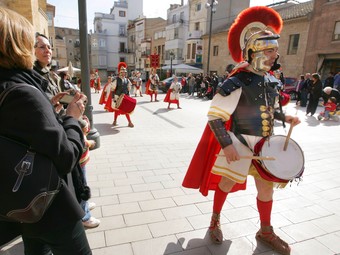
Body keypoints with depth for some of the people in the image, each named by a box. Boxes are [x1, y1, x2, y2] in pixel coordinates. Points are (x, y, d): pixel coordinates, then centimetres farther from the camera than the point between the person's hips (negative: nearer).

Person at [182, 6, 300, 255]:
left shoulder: (268, 82, 3)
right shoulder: (235, 84, -21)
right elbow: (214, 116, -22)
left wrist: (285, 118, 1)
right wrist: (226, 145, -26)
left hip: (264, 145, 7)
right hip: (238, 144, -7)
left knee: (267, 187, 15)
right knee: (227, 183, 10)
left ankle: (266, 231, 37)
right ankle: (215, 220, 37)